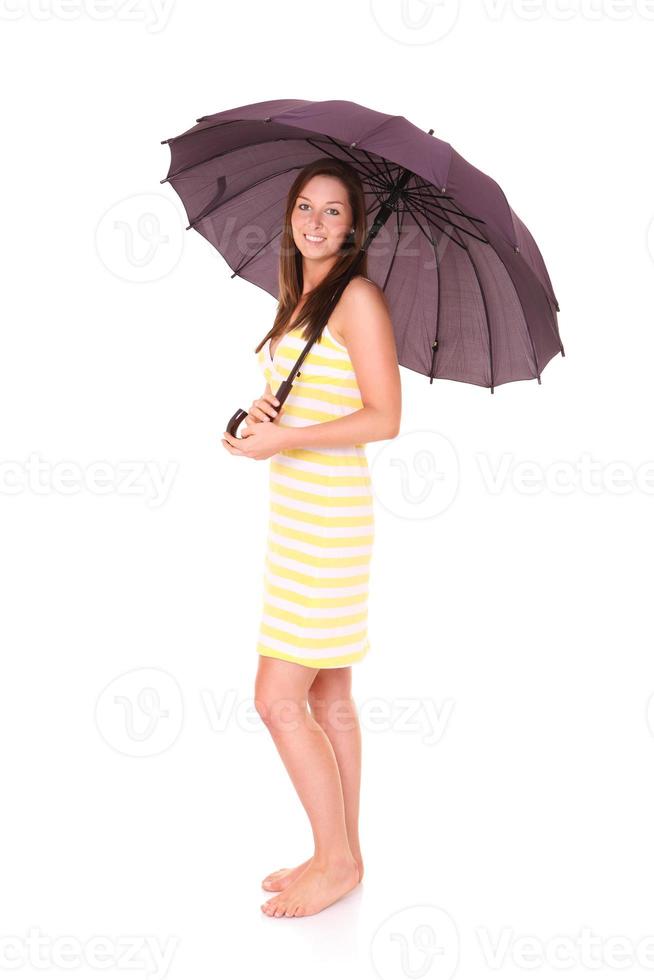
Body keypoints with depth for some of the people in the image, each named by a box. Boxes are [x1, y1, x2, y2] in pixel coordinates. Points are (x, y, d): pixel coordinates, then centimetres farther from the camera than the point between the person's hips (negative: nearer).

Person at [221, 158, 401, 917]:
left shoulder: (357, 297, -10)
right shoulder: (298, 301, 17)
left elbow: (383, 419, -16)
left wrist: (282, 439, -21)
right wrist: (258, 414, 3)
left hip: (329, 514, -9)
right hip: (295, 511, 9)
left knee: (278, 700, -6)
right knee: (327, 698, 13)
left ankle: (337, 860, 11)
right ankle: (339, 857, 24)